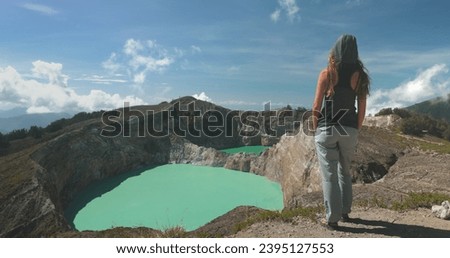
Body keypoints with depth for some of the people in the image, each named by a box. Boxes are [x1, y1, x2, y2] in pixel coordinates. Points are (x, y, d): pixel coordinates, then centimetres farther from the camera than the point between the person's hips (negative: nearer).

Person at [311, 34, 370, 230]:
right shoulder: (359, 75, 4)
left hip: (327, 129, -3)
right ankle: (345, 211, 28)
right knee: (344, 172, 21)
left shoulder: (327, 73, -4)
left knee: (330, 175, 3)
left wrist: (316, 129, 3)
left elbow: (316, 106, -7)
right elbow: (362, 109, 4)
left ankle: (332, 218, 7)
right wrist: (355, 130, 14)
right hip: (349, 130, 4)